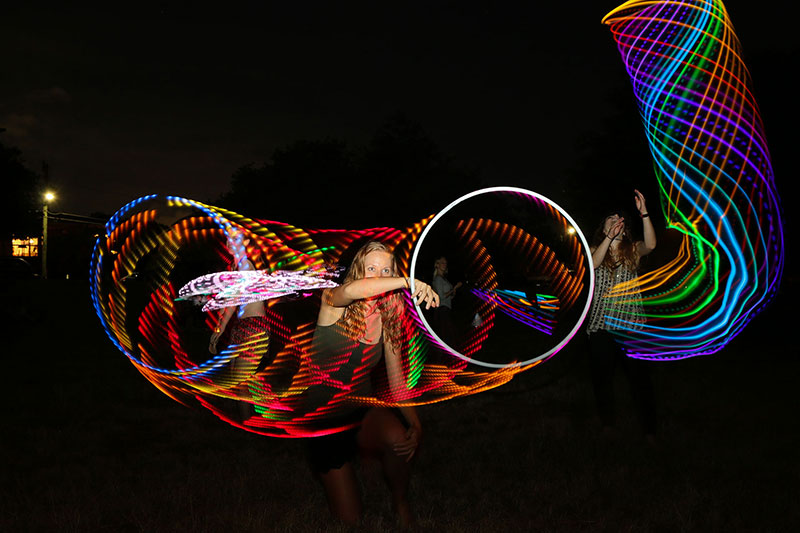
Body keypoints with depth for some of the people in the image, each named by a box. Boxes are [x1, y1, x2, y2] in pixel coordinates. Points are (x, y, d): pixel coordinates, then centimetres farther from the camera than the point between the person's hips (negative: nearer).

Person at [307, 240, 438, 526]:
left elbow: (396, 378, -2)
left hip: (362, 412, 3)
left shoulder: (387, 321, 1)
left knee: (398, 437, -33)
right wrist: (409, 282, -45)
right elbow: (352, 289, -39)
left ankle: (400, 504, -4)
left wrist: (414, 422, -15)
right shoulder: (334, 303, -13)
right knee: (349, 518, -6)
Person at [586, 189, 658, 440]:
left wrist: (644, 213, -24)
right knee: (603, 375, 9)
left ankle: (649, 428, 9)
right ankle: (607, 421, 26)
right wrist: (609, 237, -25)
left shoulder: (632, 250, 5)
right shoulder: (596, 250, 6)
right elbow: (593, 264, -17)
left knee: (639, 376, -1)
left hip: (631, 324, -1)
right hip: (602, 325, 1)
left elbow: (651, 244, -16)